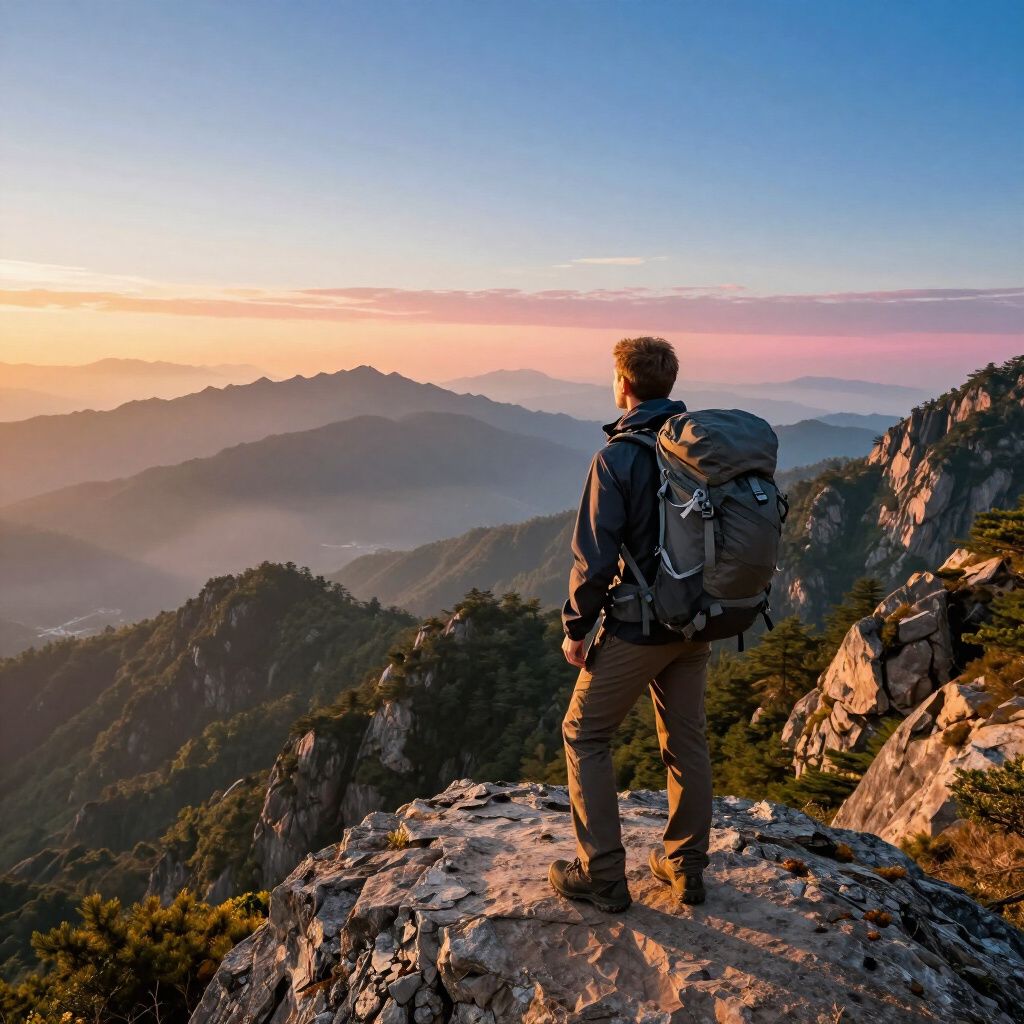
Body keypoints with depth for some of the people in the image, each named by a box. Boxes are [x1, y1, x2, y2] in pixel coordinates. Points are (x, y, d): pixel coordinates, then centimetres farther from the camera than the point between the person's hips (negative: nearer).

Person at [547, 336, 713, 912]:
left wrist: (577, 627, -6)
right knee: (687, 740, 18)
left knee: (585, 735, 9)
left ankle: (603, 876, 13)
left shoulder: (618, 458, -18)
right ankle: (687, 867, 31)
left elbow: (596, 556, -18)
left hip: (636, 627, -6)